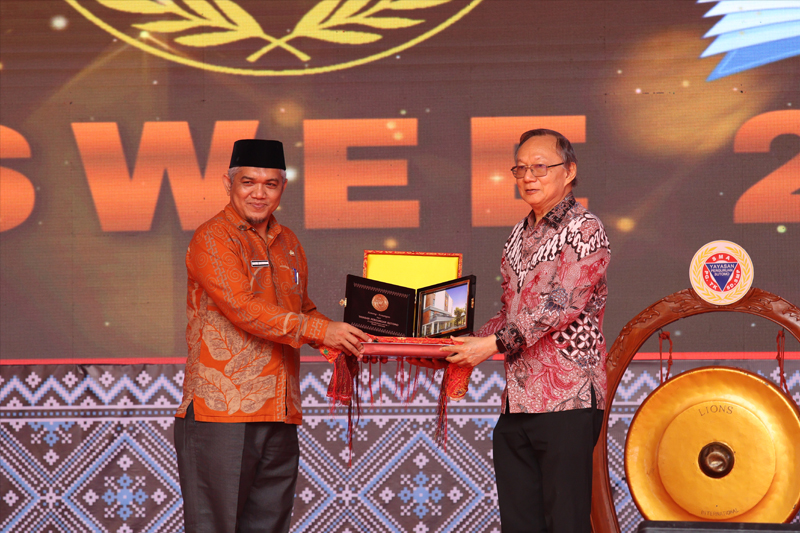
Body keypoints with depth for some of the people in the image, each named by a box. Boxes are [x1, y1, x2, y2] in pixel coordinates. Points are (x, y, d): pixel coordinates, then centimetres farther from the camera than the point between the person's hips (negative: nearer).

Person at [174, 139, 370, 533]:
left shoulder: (288, 243, 17)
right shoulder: (212, 239, -7)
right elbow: (244, 309, -17)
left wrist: (343, 339, 9)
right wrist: (321, 331, -20)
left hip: (279, 412, 7)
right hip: (222, 409, -7)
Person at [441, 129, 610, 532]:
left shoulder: (584, 231, -5)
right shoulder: (520, 236, 20)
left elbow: (562, 304, -17)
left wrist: (496, 343, -19)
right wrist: (472, 344, 10)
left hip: (566, 399, -8)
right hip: (515, 405, 8)